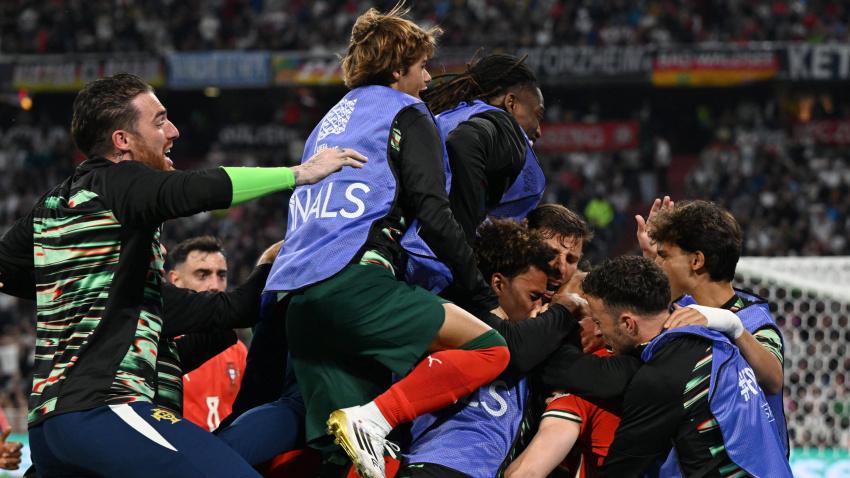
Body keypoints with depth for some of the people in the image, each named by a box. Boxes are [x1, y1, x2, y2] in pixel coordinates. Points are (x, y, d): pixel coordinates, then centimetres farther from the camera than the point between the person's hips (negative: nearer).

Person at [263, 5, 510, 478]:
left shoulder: (332, 120, 31)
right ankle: (372, 420, -24)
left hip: (296, 293, 8)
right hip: (350, 280, -8)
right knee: (488, 349, -9)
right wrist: (485, 300, 0)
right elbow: (433, 216, -4)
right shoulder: (406, 115, 7)